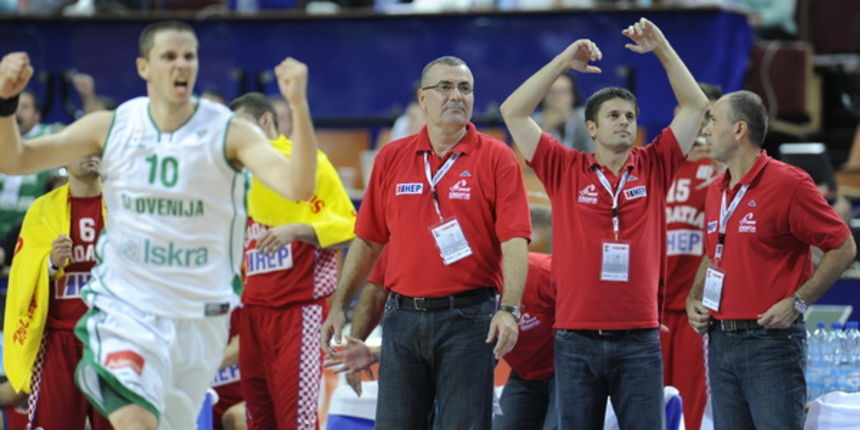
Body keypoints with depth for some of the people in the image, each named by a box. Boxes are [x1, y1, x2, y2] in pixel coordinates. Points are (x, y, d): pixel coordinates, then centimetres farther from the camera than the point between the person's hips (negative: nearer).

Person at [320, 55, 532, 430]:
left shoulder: (496, 158, -2)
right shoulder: (391, 159, 9)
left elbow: (514, 241, -10)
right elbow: (367, 241, 14)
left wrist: (509, 309, -21)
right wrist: (339, 306, 9)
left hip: (468, 318, -4)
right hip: (403, 315, 4)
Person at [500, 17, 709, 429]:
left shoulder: (653, 168, 8)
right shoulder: (565, 170, 5)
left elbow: (696, 106, 7)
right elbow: (513, 112, 0)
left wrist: (662, 50, -1)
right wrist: (563, 62, -3)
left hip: (639, 341, 1)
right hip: (576, 340, -1)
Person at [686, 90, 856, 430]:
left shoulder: (788, 183, -10)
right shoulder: (716, 192, 14)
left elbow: (843, 248, -9)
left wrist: (797, 303, -15)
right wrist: (694, 299, 10)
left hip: (771, 340, -8)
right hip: (721, 341, 8)